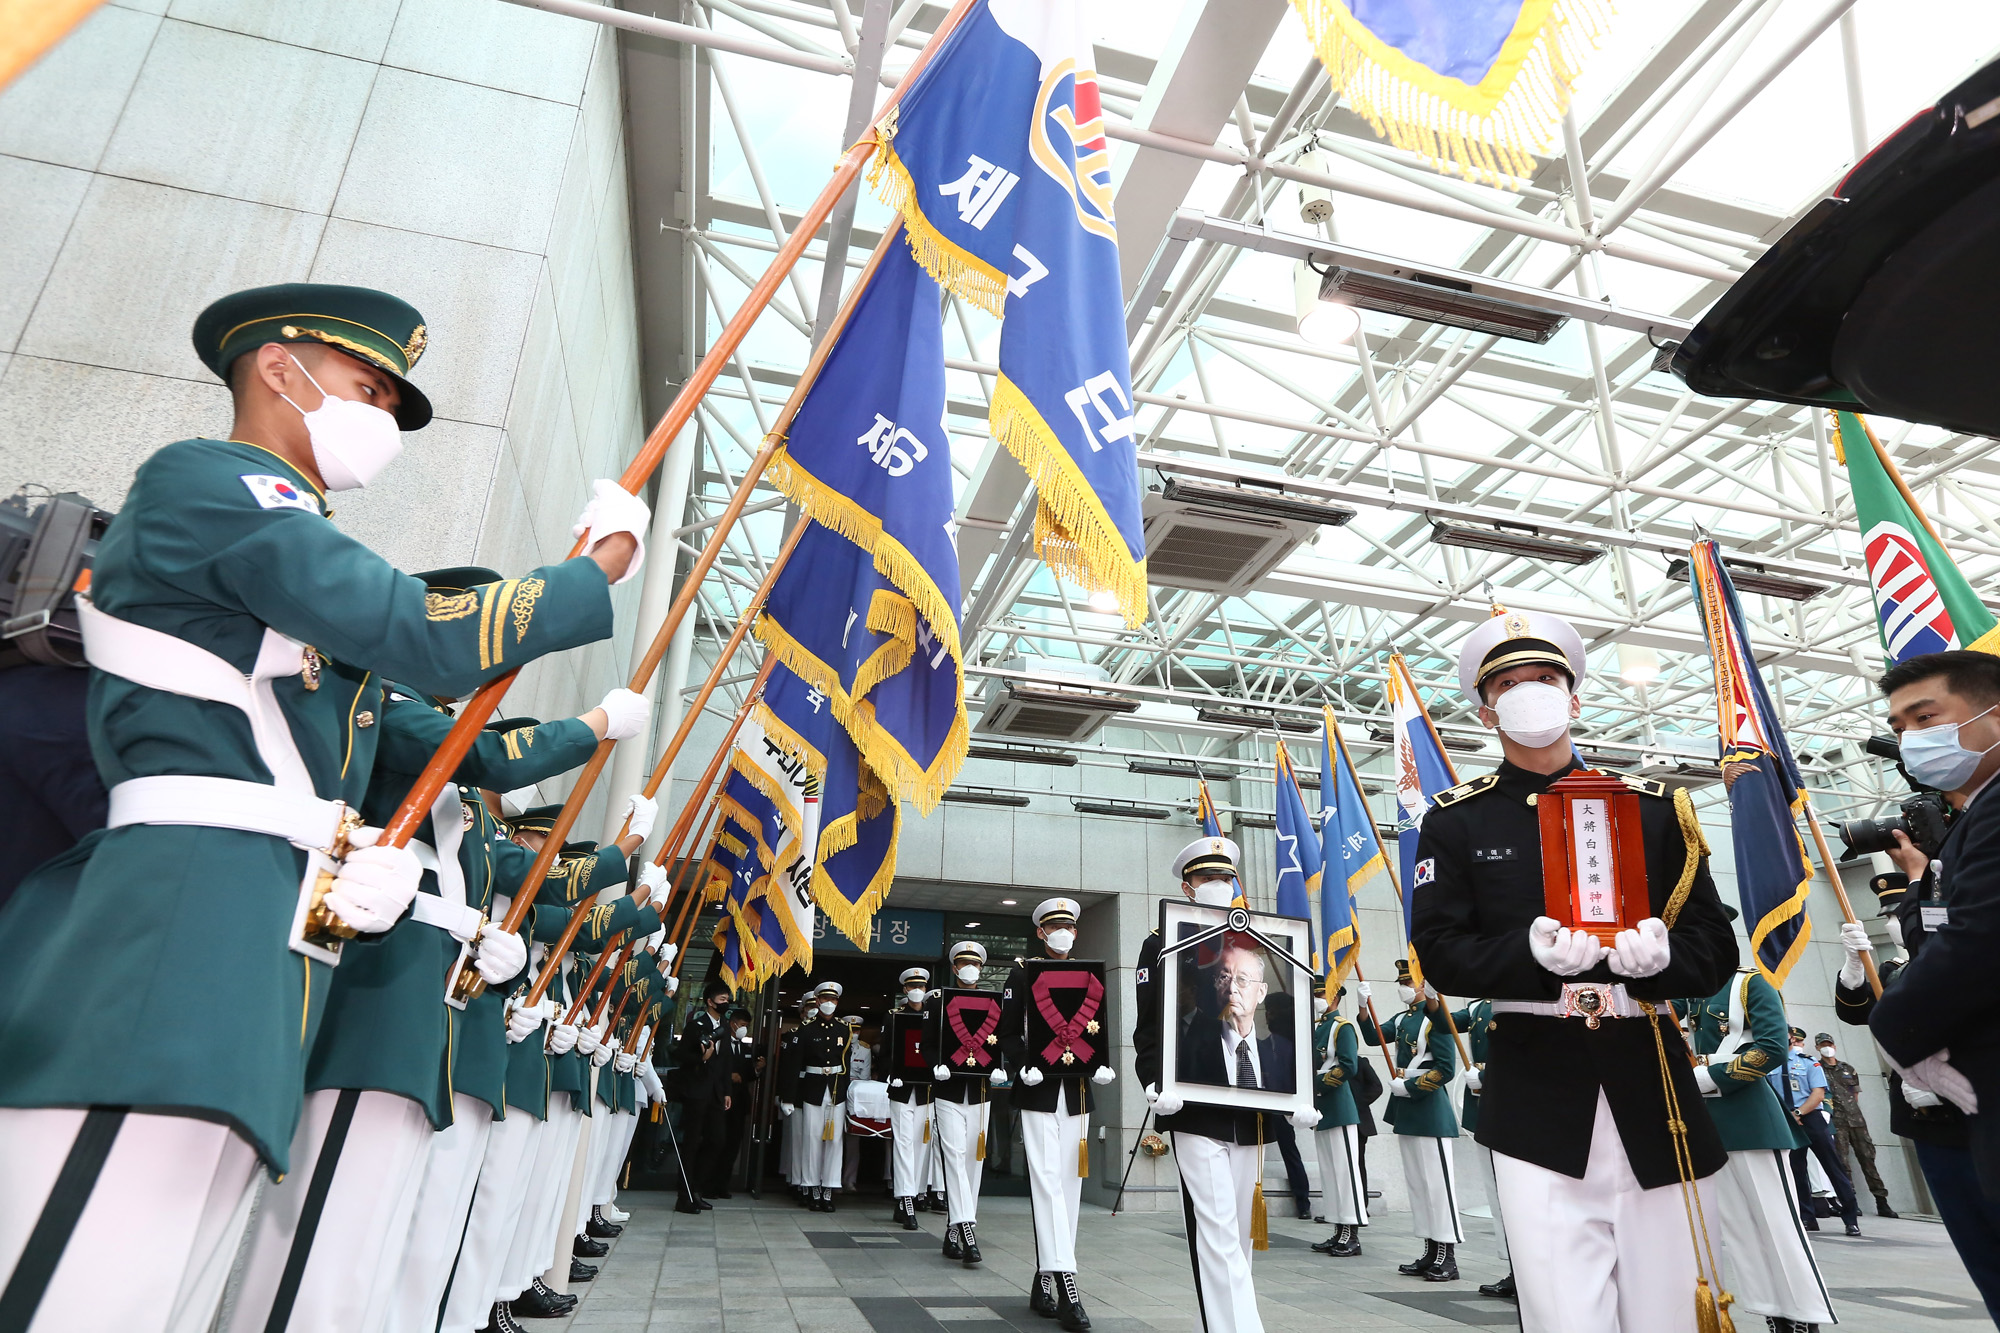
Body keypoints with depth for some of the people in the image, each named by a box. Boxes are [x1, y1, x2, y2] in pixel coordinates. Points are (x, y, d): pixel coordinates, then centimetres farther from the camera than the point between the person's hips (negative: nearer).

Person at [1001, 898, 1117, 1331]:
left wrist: (1102, 1066, -2)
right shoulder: (1022, 973, 2)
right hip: (1039, 1092, -4)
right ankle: (1065, 1283, -10)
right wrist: (1024, 1068, -16)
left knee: (1069, 1183, 8)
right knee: (1048, 1181, -10)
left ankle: (1044, 1280, 19)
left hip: (1077, 1094, 5)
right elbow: (1008, 1032, -1)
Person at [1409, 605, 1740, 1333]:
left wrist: (1661, 955, -15)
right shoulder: (1456, 821, 4)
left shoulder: (1654, 807, 10)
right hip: (1537, 1101, -2)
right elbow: (1440, 950, -3)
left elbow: (1715, 946, 8)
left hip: (1653, 1085, 3)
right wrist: (1531, 953, -22)